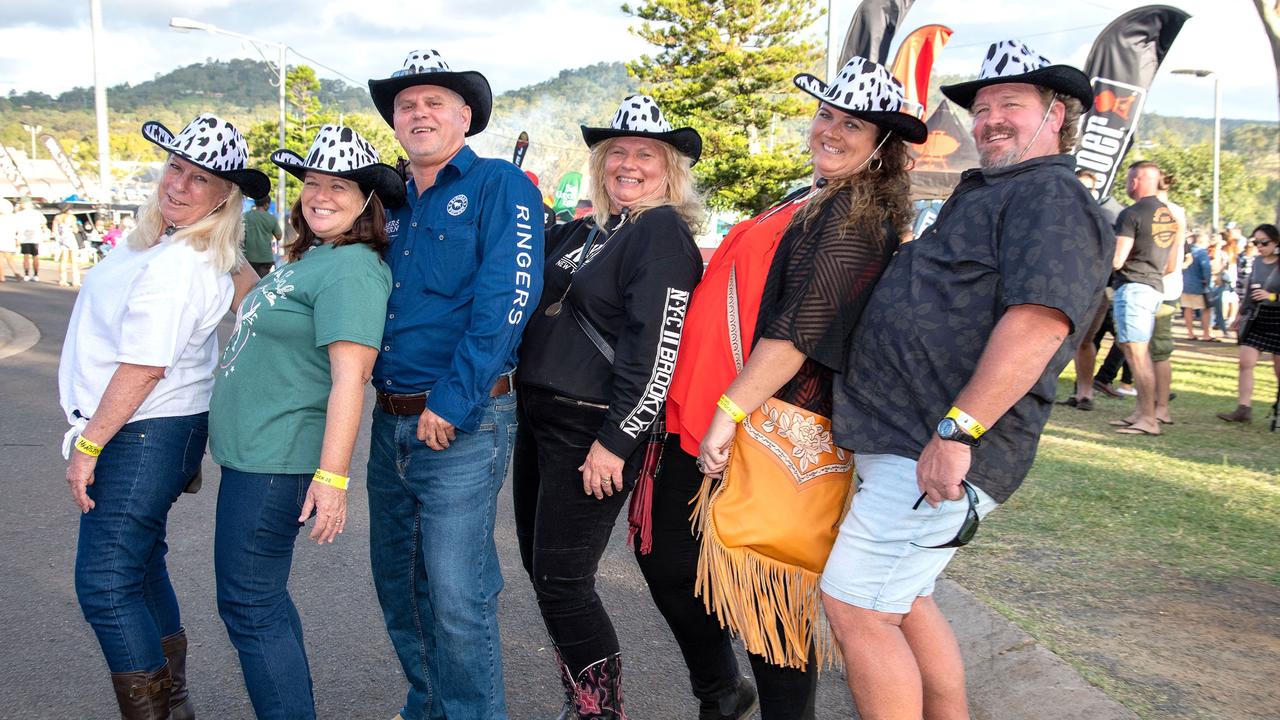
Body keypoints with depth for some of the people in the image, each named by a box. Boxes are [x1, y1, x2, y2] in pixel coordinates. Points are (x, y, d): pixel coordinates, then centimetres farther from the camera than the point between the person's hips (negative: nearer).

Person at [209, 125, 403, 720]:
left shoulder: (352, 269, -17)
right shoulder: (307, 259, 13)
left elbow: (349, 377, -24)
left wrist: (332, 476, -28)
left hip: (276, 461, -10)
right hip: (251, 451, 10)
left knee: (248, 605, -2)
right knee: (261, 599, 19)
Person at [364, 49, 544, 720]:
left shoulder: (500, 185, -6)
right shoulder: (391, 204, 15)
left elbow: (507, 299, -17)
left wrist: (452, 402, -19)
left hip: (463, 426, -7)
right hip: (390, 423, 8)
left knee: (456, 598, -5)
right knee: (398, 584, 17)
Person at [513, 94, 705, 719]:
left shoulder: (663, 233, -10)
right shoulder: (581, 232, 14)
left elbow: (657, 349, -18)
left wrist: (616, 440, -20)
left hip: (593, 432, -9)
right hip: (538, 416, 9)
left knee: (561, 580, -4)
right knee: (539, 566, 15)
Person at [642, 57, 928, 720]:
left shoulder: (857, 217, -11)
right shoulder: (806, 203, 19)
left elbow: (801, 329, -20)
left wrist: (729, 413, -21)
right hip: (707, 417, 10)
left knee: (761, 588, -1)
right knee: (665, 558, 17)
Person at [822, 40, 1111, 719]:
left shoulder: (1051, 196, -10)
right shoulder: (988, 195, 23)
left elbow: (1038, 321, -25)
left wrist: (958, 430, -28)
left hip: (935, 452, -10)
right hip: (902, 439, 11)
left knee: (856, 608, -8)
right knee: (901, 601, 19)